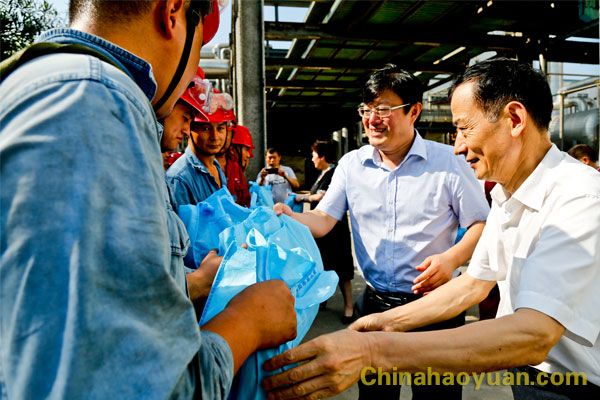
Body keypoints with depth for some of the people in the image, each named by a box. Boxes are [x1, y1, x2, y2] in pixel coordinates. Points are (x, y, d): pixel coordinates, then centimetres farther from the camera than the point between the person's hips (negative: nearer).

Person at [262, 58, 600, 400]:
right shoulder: (508, 197, 5)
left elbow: (533, 336, -35)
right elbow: (475, 283, 8)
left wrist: (375, 350, -41)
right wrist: (391, 320, 1)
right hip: (527, 369, 7)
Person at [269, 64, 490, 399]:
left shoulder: (449, 162, -6)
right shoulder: (351, 164, 3)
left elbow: (481, 225, -2)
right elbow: (323, 220, -1)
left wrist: (452, 258, -20)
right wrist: (290, 217, -21)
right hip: (375, 304, 3)